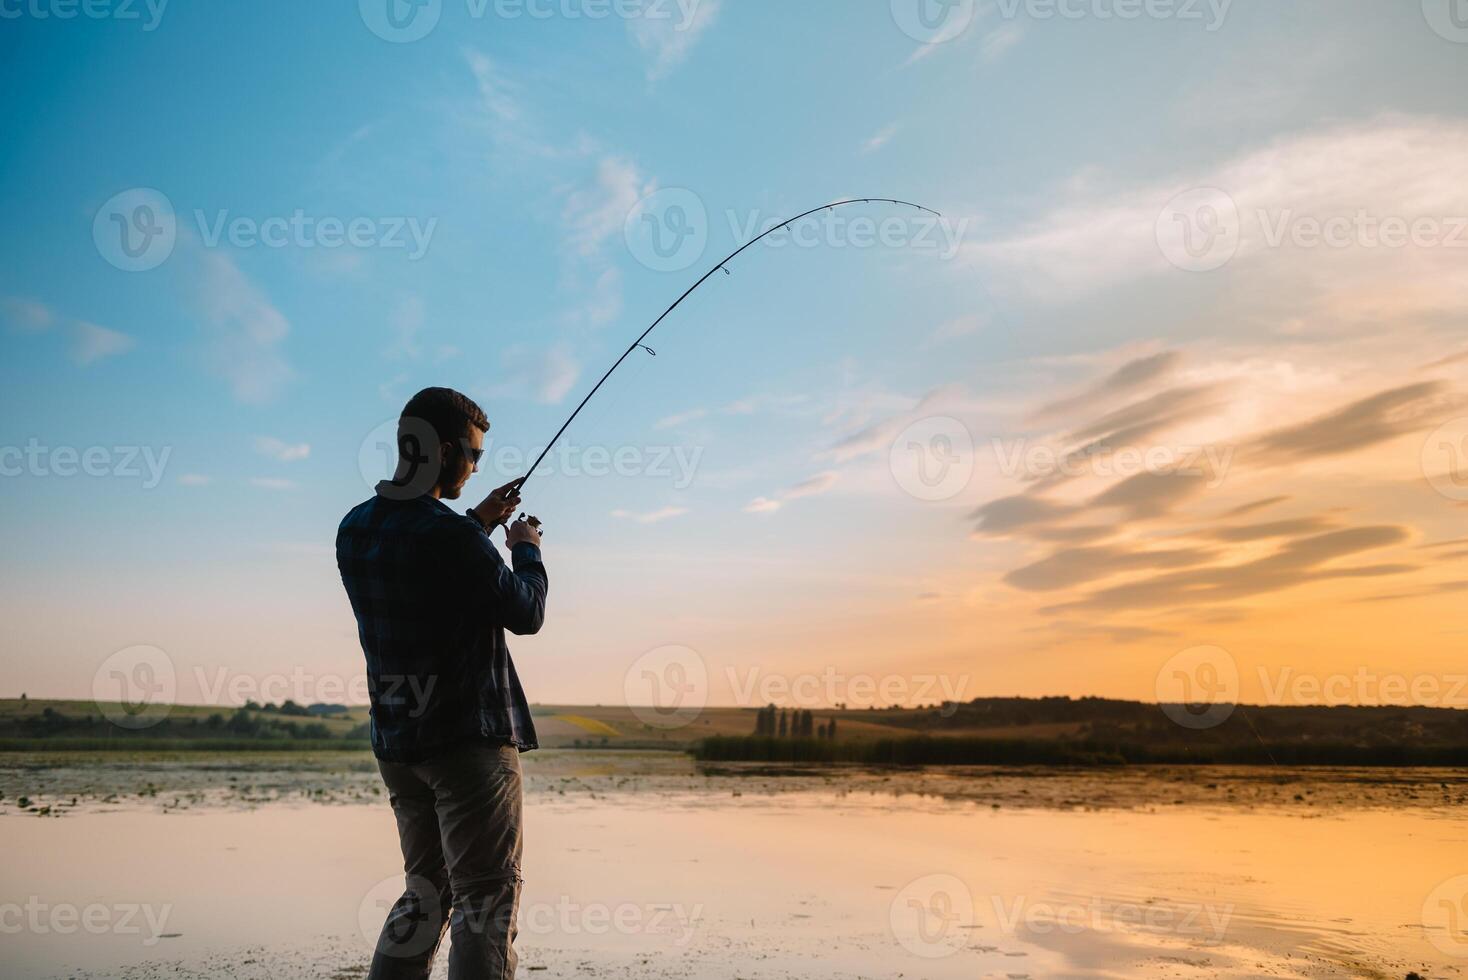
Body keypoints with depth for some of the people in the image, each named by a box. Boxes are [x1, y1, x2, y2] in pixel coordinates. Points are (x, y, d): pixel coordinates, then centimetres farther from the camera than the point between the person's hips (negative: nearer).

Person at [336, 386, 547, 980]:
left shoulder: (355, 529, 5)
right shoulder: (451, 538, -20)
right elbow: (527, 614, -8)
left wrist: (477, 524, 21)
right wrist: (526, 550, 8)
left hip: (395, 742, 8)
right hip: (470, 739, -8)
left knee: (426, 890, 20)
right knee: (486, 897, 0)